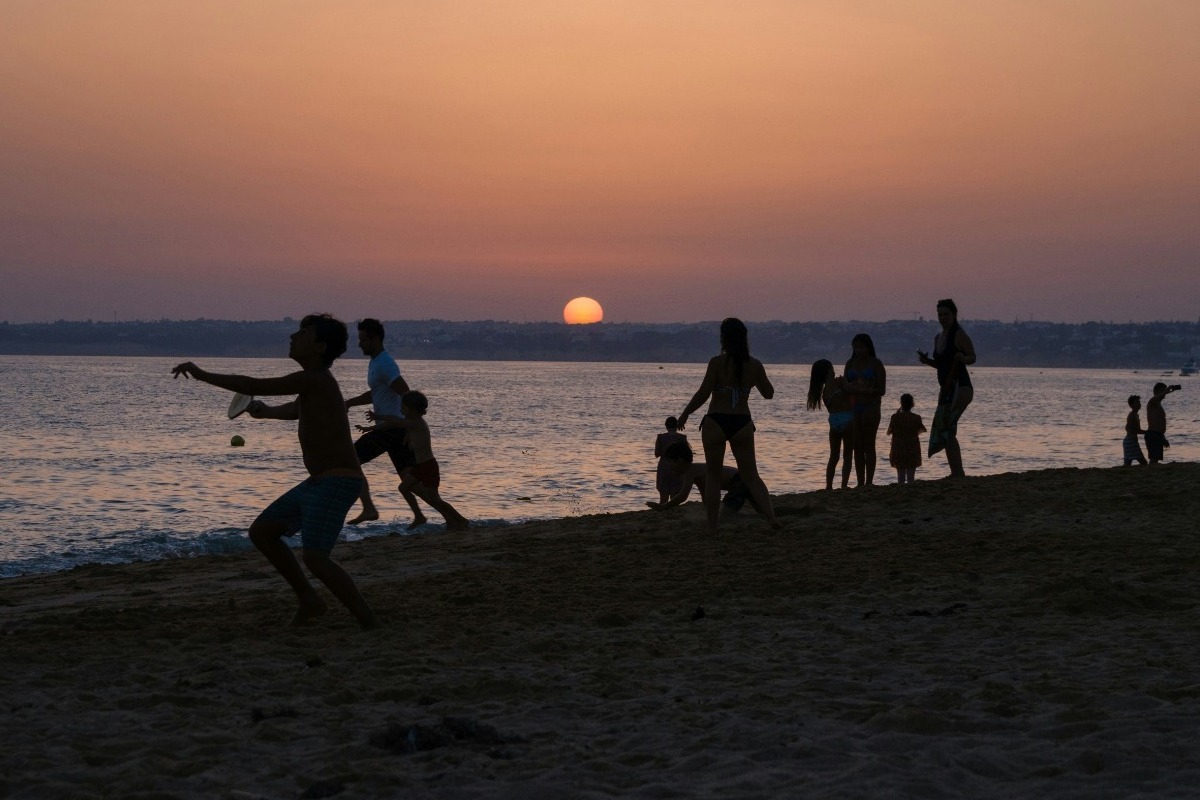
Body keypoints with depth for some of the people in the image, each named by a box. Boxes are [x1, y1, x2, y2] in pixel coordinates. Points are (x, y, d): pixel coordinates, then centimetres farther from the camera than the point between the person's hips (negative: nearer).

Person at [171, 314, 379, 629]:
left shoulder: (314, 380, -14)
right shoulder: (314, 383, 16)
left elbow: (251, 386, -17)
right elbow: (295, 410, 41)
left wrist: (202, 374, -8)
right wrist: (267, 412, 60)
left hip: (338, 483, -10)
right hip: (317, 483, 10)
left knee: (315, 558, -21)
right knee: (261, 532, 13)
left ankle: (370, 624, -15)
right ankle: (309, 600, 17)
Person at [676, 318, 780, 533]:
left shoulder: (717, 362, -11)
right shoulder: (755, 365, 1)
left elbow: (703, 394, -12)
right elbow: (769, 393, 12)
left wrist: (685, 414, 1)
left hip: (716, 422, -3)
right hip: (742, 423, 3)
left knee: (713, 476, 9)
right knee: (751, 475, 11)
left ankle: (712, 527, 9)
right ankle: (771, 516, -6)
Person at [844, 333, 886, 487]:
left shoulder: (876, 364, -1)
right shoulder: (850, 364, 12)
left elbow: (881, 390, -6)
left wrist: (863, 391, -18)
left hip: (870, 407, -5)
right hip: (853, 408, 5)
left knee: (868, 446, -6)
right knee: (857, 447, 3)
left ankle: (869, 482, -7)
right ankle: (860, 483, 5)